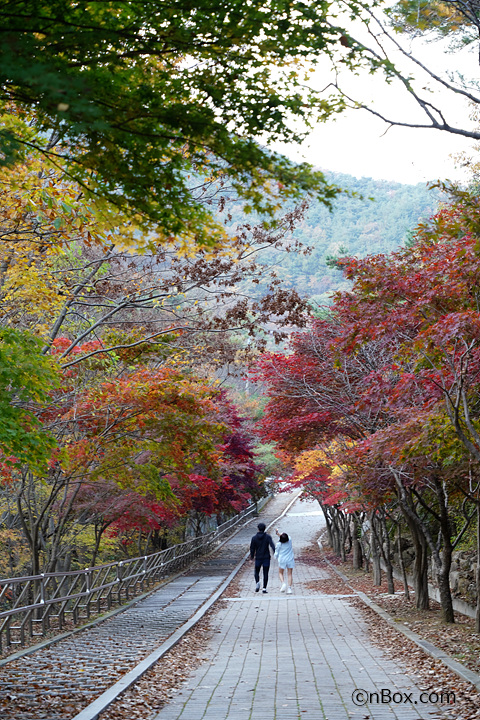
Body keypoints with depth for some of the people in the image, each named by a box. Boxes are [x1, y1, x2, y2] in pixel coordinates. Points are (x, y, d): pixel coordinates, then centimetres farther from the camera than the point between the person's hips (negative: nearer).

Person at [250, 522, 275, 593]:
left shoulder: (254, 538, -1)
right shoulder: (268, 537, -4)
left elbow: (252, 548, 4)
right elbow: (272, 545, -16)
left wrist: (252, 556, 17)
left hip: (258, 558, 0)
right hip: (266, 558, 0)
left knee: (256, 572, 14)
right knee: (265, 573, 5)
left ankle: (257, 582, -13)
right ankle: (264, 588, -1)